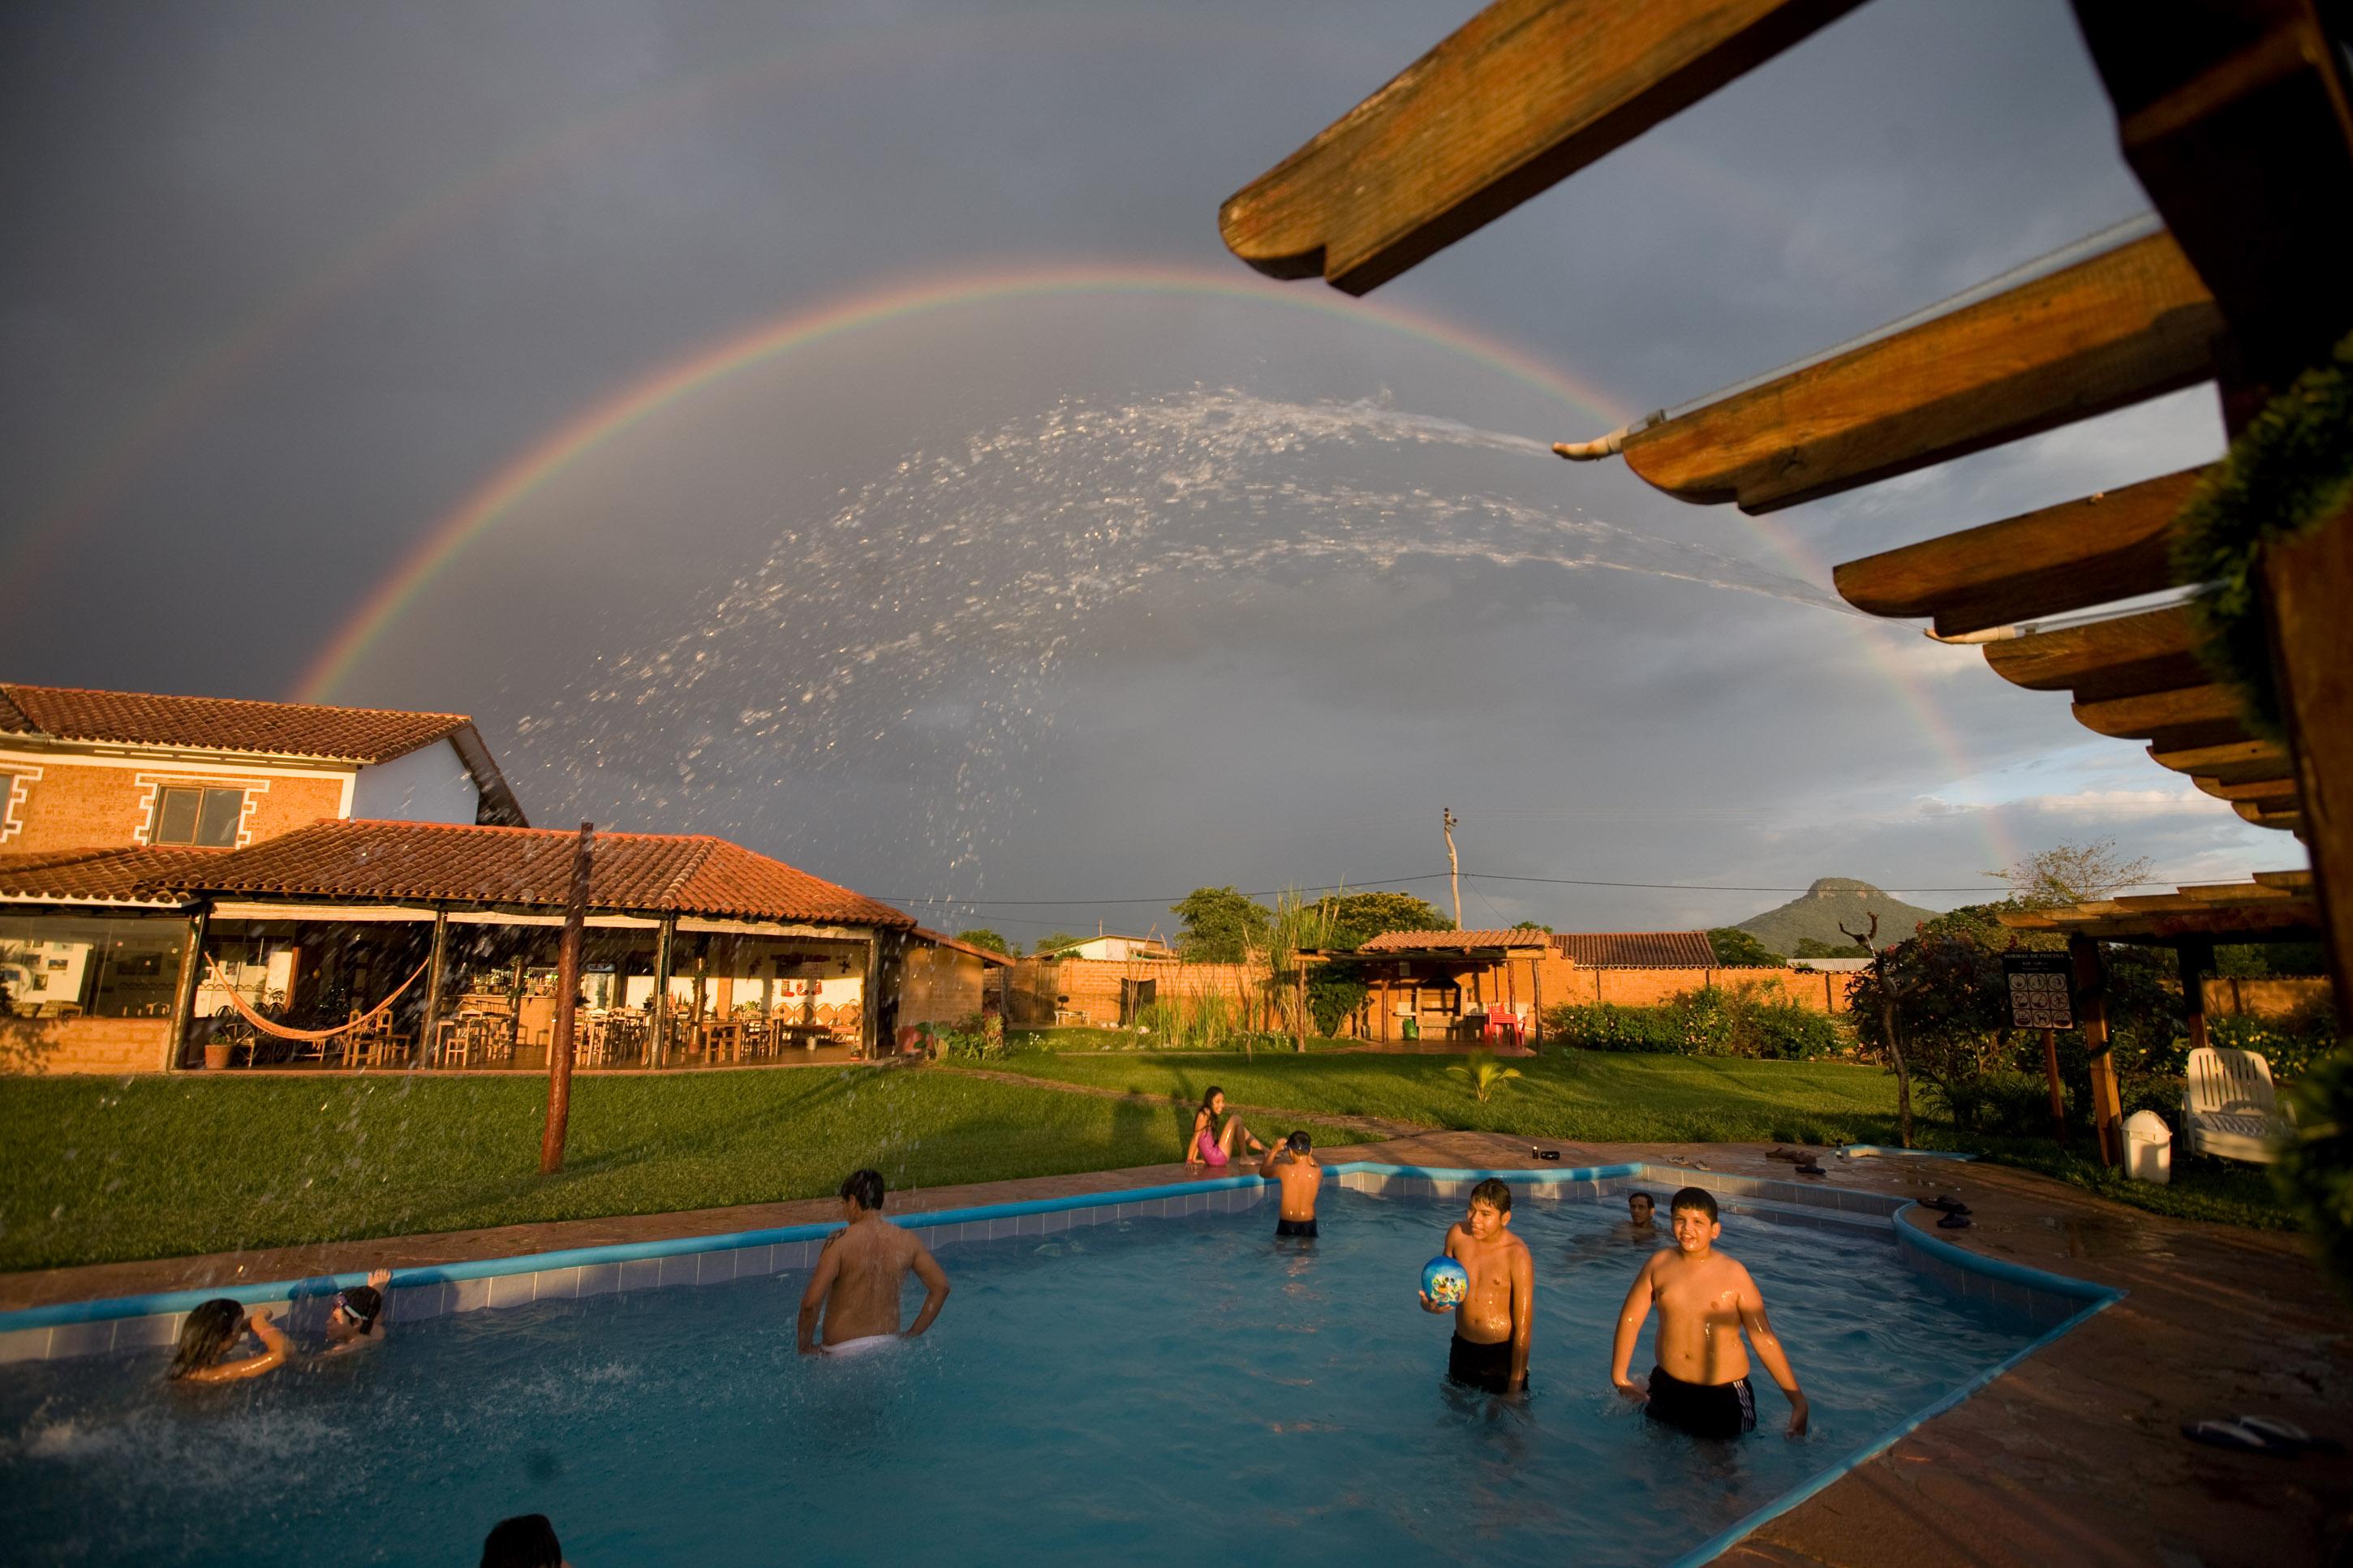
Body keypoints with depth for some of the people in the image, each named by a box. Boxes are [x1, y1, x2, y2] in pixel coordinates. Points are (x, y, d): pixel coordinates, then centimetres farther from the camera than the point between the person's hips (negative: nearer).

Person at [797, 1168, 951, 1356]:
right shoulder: (906, 1241, 1)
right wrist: (912, 1335, 11)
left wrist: (805, 1347, -3)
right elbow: (941, 1286, 3)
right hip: (888, 1344, 5)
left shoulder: (840, 1241, -13)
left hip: (843, 1350, -5)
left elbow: (811, 1302, -19)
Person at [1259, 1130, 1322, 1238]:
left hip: (1286, 1224, -1)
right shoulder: (1317, 1172, -10)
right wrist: (1308, 1156, 17)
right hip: (1308, 1224, 1)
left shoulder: (1284, 1170, -13)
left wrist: (1274, 1150, 12)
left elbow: (1263, 1172, 9)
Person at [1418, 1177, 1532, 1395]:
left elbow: (1523, 1327, -19)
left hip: (1503, 1353, -4)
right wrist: (1430, 1303, -17)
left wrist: (1515, 1388, -17)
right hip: (1462, 1347, 5)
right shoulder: (1457, 1234, -9)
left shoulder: (1517, 1255, -22)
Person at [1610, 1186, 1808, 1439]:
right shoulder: (1660, 1263, -6)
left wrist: (1798, 1401, -11)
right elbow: (1630, 1318, 2)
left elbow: (1765, 1340, -10)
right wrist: (1619, 1377, 2)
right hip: (1667, 1385, 3)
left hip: (1724, 1393, -3)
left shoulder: (1734, 1275, -13)